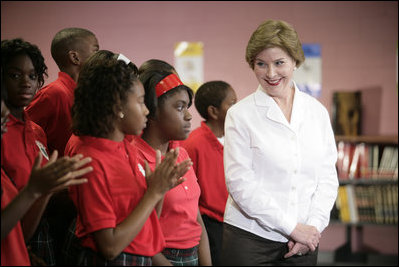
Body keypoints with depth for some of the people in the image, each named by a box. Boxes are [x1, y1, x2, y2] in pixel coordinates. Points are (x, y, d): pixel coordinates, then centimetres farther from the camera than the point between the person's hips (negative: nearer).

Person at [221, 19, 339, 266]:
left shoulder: (317, 112, 7)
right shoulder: (240, 115, -4)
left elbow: (327, 176, 7)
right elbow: (241, 184, -10)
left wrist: (313, 225, -8)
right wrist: (292, 227, -12)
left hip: (305, 239, 3)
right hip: (250, 237, -3)